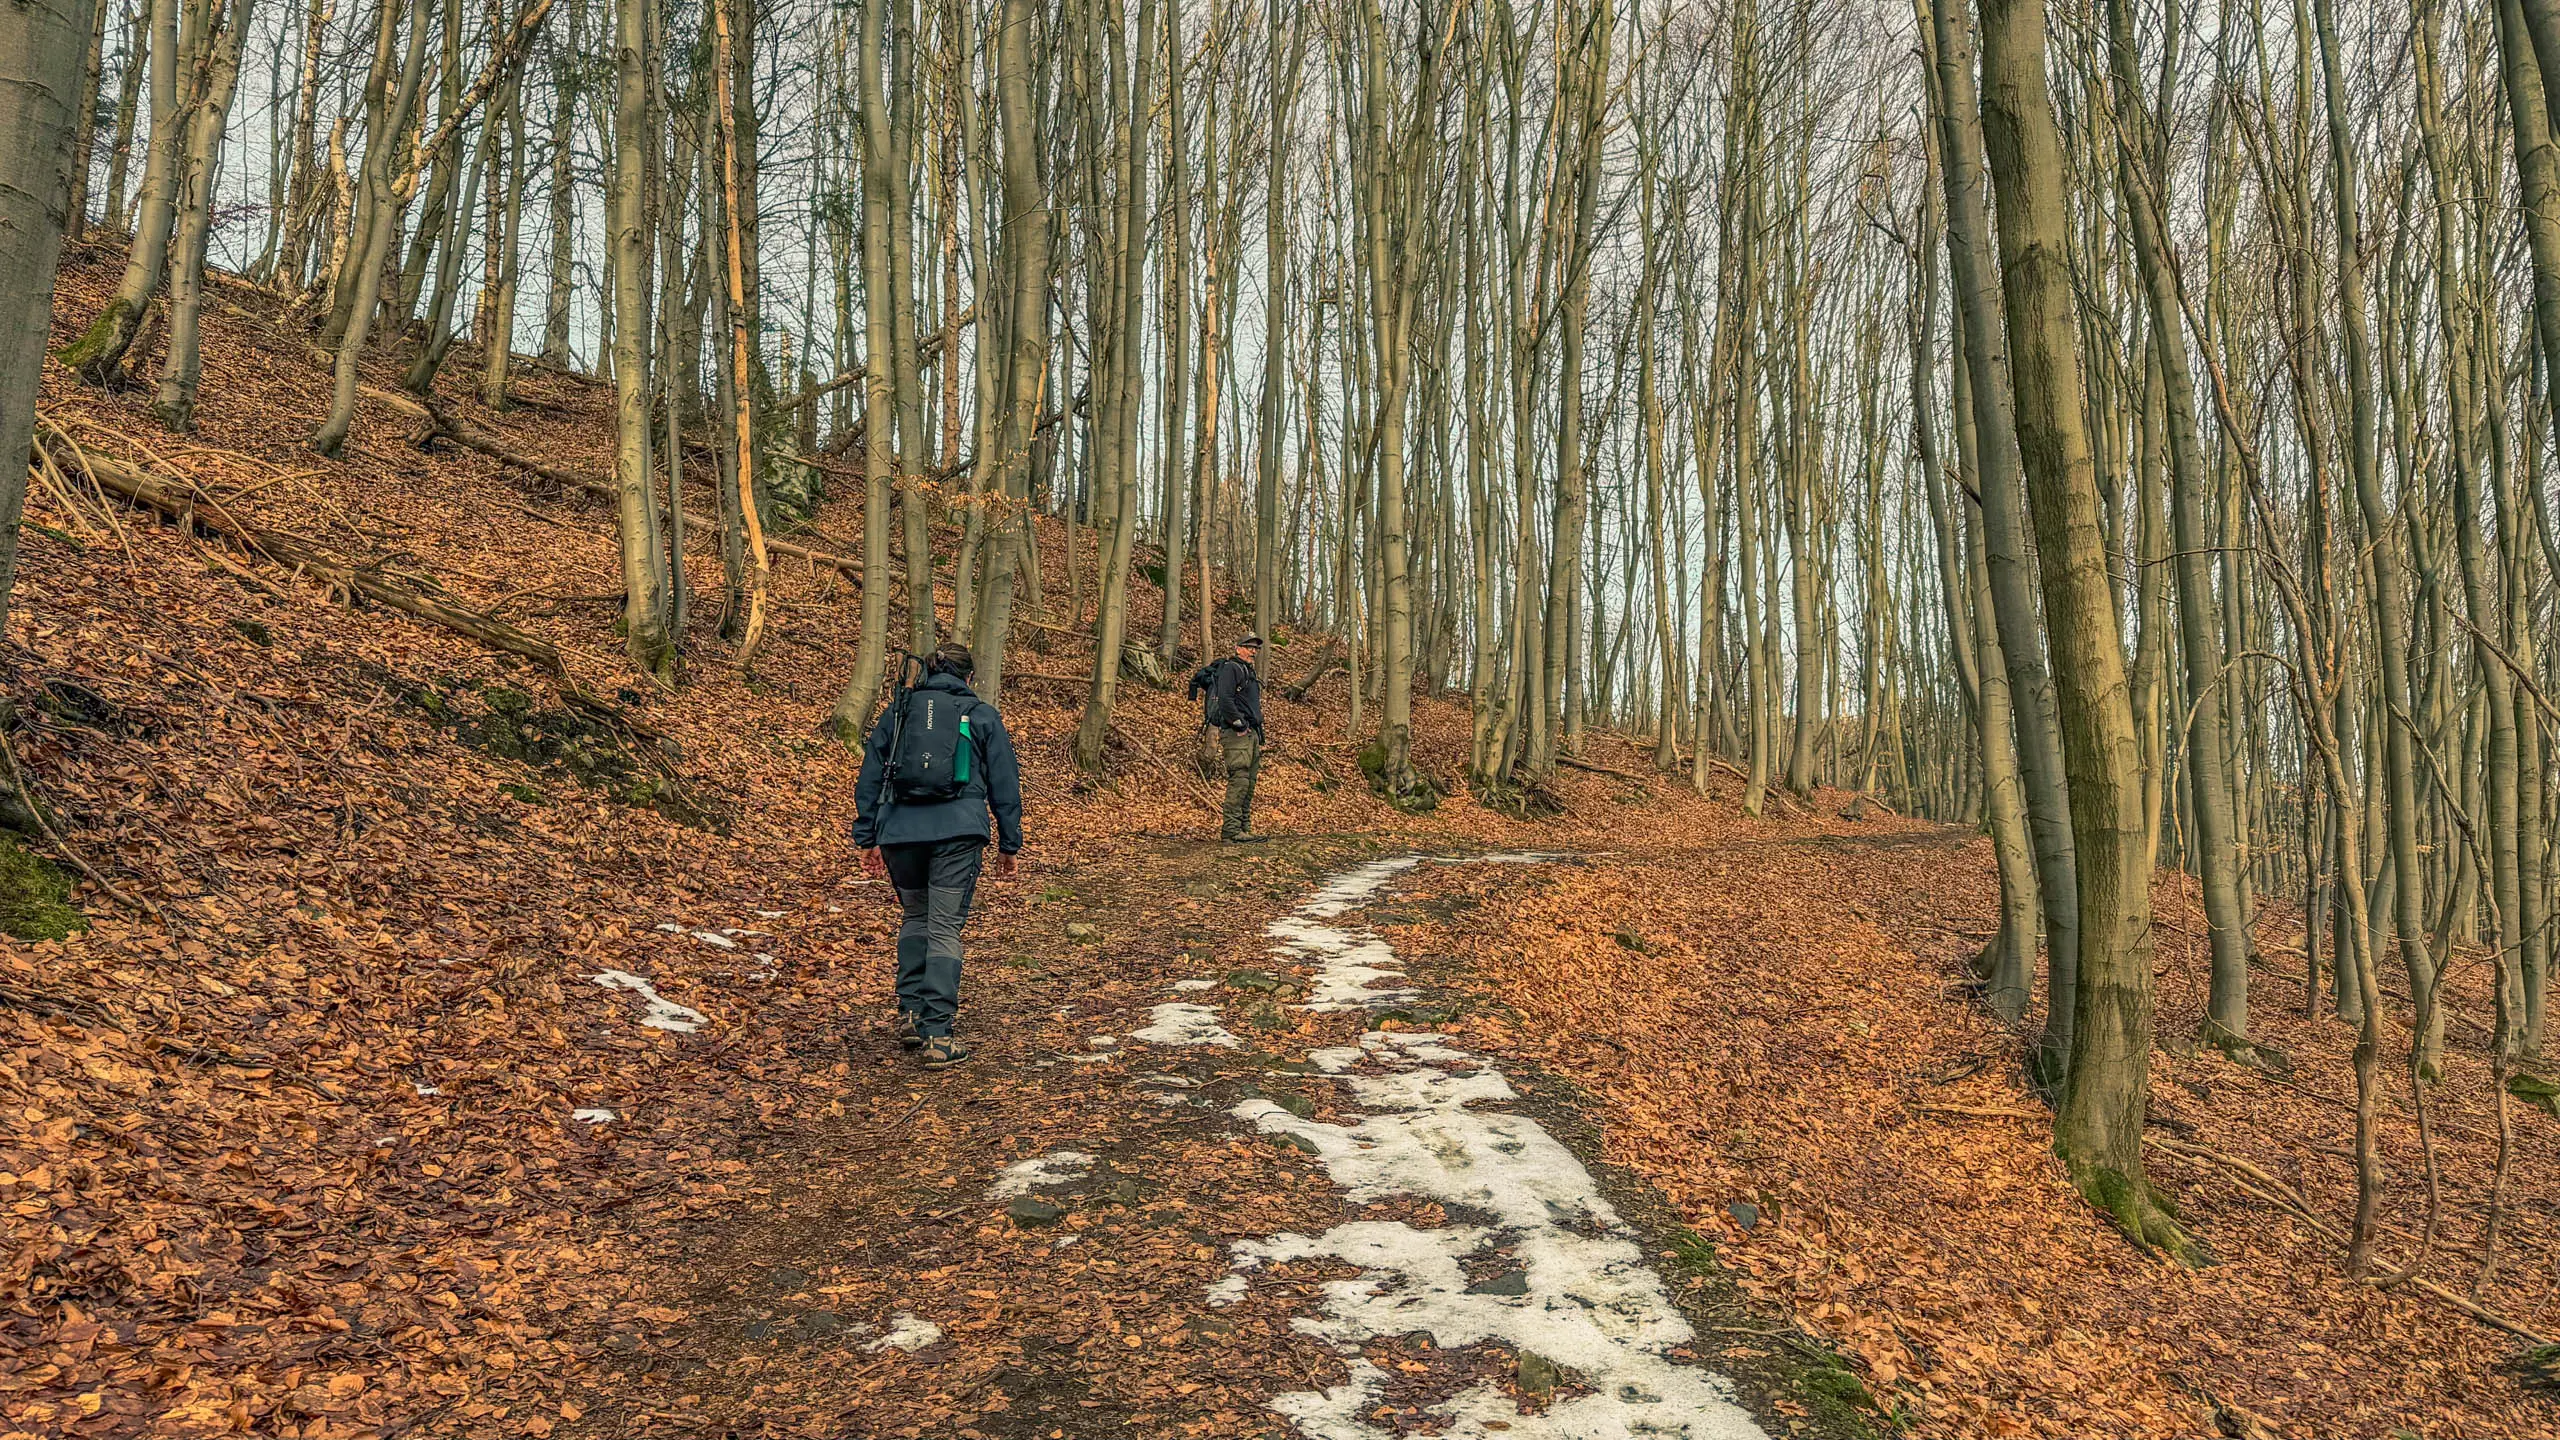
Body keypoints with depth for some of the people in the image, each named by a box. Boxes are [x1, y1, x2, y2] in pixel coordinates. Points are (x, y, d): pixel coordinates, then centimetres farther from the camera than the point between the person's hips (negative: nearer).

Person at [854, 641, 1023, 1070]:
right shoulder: (983, 716, 11)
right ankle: (937, 1036, -5)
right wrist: (1009, 845, 14)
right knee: (945, 929, -1)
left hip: (899, 830, 2)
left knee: (915, 916, 23)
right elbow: (1005, 784, 10)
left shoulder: (897, 710, 16)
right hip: (958, 832, -2)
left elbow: (869, 777, 15)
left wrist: (867, 838, 18)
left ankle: (910, 1012, 14)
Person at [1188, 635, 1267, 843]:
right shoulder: (1230, 668, -6)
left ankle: (1244, 829, 11)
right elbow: (1225, 700, -19)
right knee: (1239, 780, -15)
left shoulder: (1250, 673, 25)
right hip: (1236, 733, -10)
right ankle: (1231, 831, -17)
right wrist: (1240, 725, -17)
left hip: (1251, 734, 10)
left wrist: (1258, 735, 20)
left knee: (1249, 783, 8)